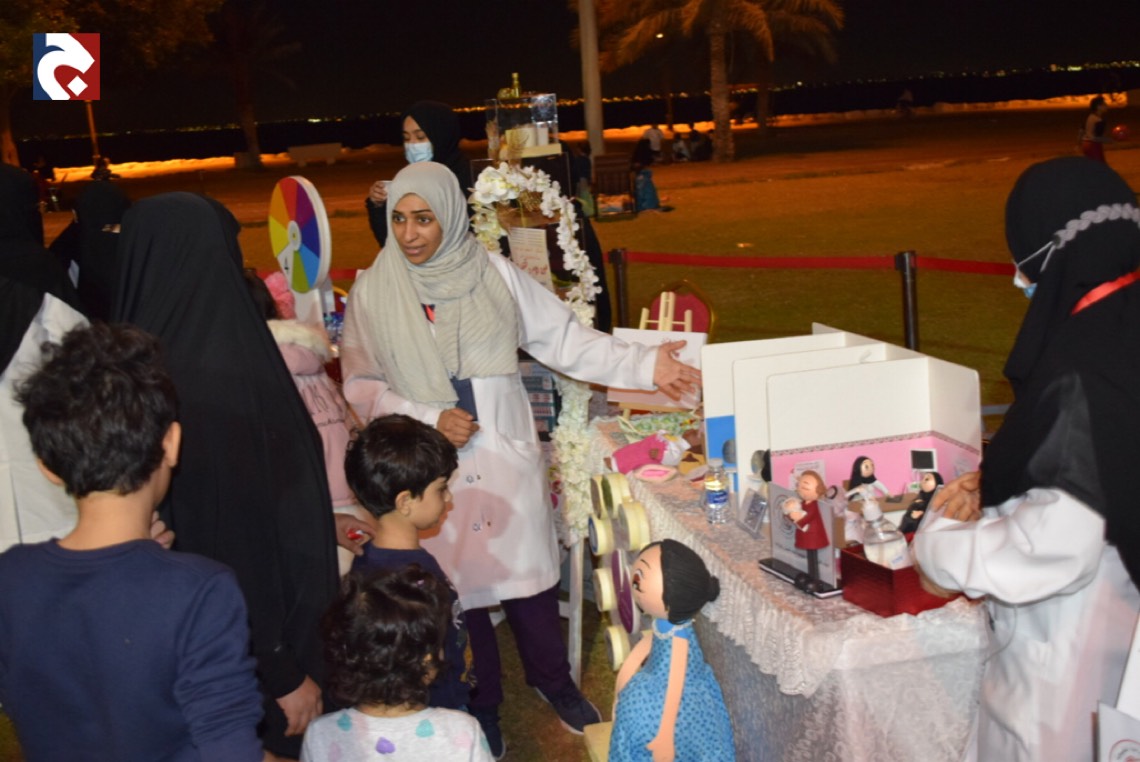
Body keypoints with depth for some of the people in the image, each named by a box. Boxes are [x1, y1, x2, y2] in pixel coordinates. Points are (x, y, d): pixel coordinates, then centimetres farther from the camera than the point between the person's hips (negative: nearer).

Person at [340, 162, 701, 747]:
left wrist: (644, 365, -12)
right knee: (457, 587, 10)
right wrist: (429, 419, -14)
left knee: (528, 571, 11)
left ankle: (552, 680, 36)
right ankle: (479, 704, 32)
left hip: (507, 457, 1)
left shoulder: (494, 275, -4)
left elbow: (564, 337, -4)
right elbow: (361, 385, -1)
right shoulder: (373, 293, -5)